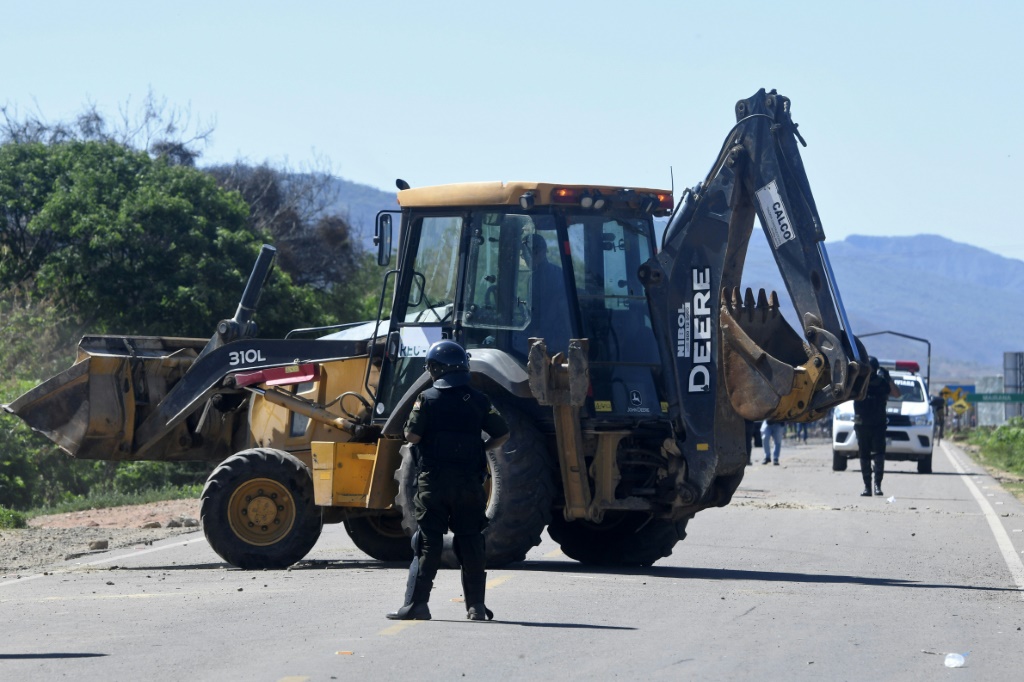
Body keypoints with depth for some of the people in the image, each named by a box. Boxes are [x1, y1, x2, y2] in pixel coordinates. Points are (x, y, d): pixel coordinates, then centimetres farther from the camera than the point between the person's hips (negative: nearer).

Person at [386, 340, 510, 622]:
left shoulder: (427, 398, -4)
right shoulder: (478, 400, 4)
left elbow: (412, 436, -10)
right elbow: (502, 435, 6)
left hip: (434, 480, -2)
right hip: (469, 481, 2)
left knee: (428, 541, 1)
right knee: (470, 542, 8)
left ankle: (417, 603, -3)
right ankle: (476, 605, 7)